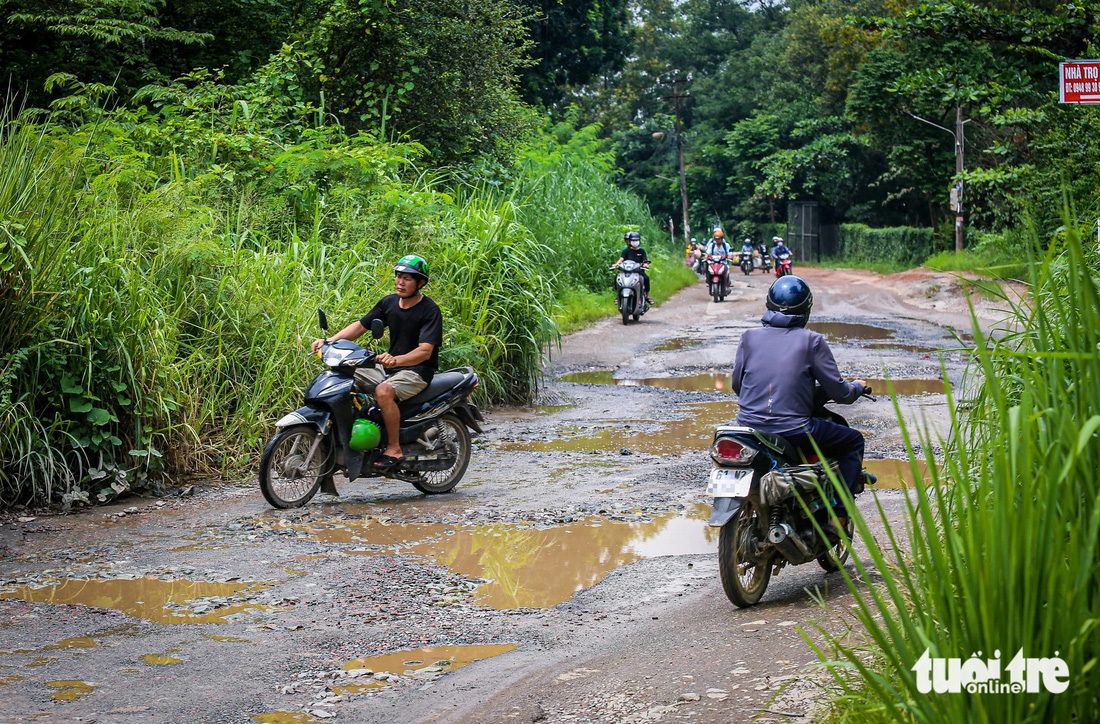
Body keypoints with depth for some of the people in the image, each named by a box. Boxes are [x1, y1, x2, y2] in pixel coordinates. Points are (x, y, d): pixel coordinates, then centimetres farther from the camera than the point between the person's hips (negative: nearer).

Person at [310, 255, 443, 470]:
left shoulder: (430, 311, -13)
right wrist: (329, 341, -6)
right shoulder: (389, 302, 7)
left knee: (384, 391, -37)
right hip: (390, 367, 8)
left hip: (417, 370, -8)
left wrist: (395, 360, -42)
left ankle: (394, 448, -25)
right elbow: (360, 326, 10)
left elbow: (425, 351, -24)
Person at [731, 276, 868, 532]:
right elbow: (838, 392, -3)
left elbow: (736, 384, 13)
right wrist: (858, 387, 19)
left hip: (749, 424, 4)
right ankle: (838, 517, 8)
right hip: (793, 431, -4)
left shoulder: (750, 337, 5)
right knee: (853, 441, 16)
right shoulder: (812, 341, -4)